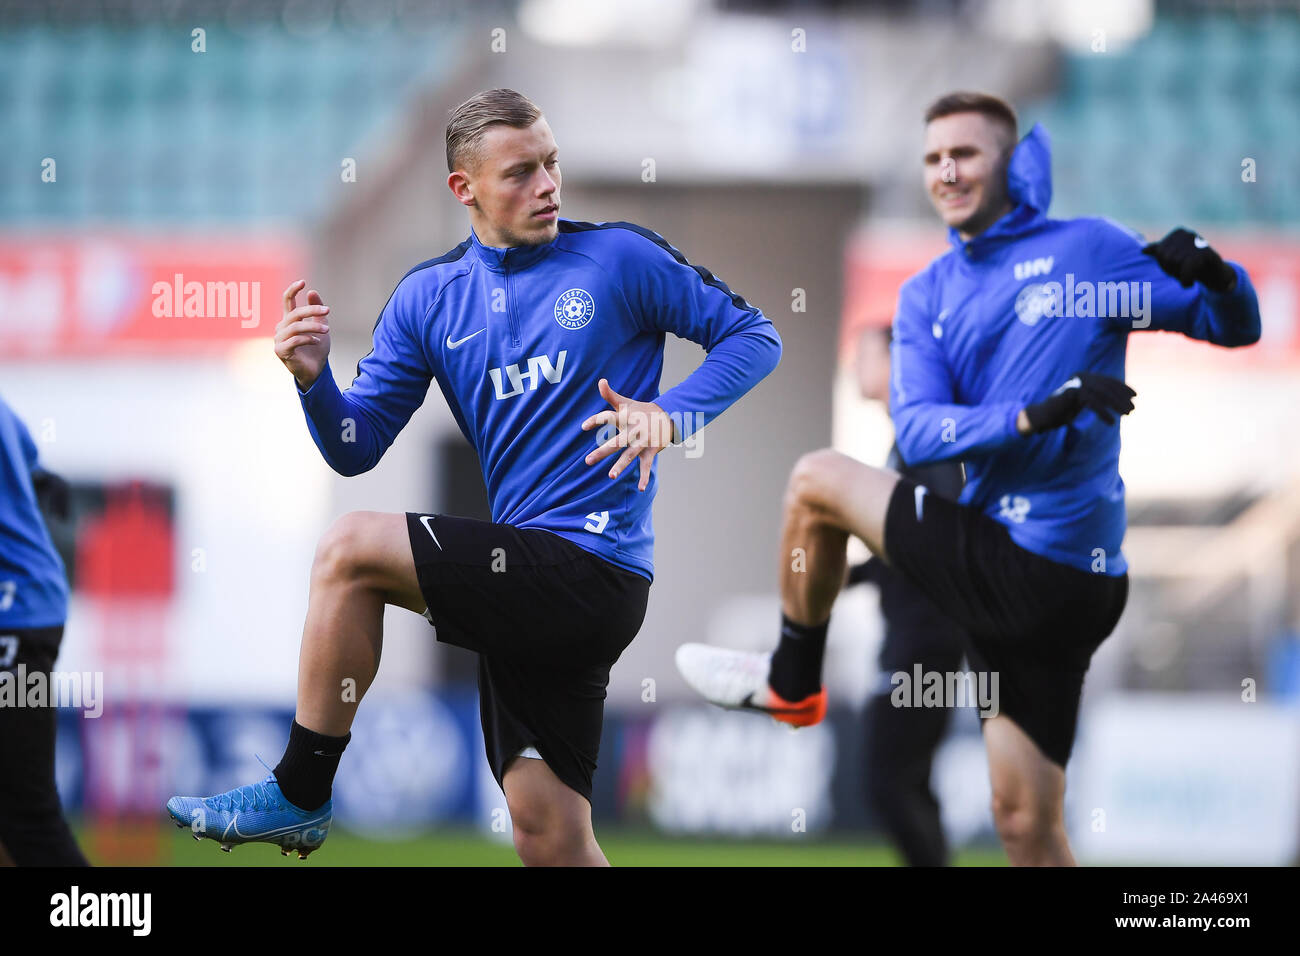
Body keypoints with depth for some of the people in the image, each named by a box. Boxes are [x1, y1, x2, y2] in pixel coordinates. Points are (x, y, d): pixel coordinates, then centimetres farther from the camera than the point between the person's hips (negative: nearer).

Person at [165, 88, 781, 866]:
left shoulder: (620, 258, -1)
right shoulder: (429, 298, 11)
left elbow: (753, 336, 3)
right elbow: (356, 449, 10)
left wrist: (670, 415, -14)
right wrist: (315, 379, -11)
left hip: (593, 568, -5)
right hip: (528, 587, 5)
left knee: (351, 552, -16)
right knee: (553, 842, 1)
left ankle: (300, 796, -3)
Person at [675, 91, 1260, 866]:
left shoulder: (1089, 247, -2)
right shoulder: (929, 296, 13)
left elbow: (1234, 328, 3)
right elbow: (917, 433, -2)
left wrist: (1212, 272, -20)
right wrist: (1034, 416, -19)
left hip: (1010, 569, -5)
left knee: (816, 481, 2)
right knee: (1030, 827, 6)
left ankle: (792, 685, 20)